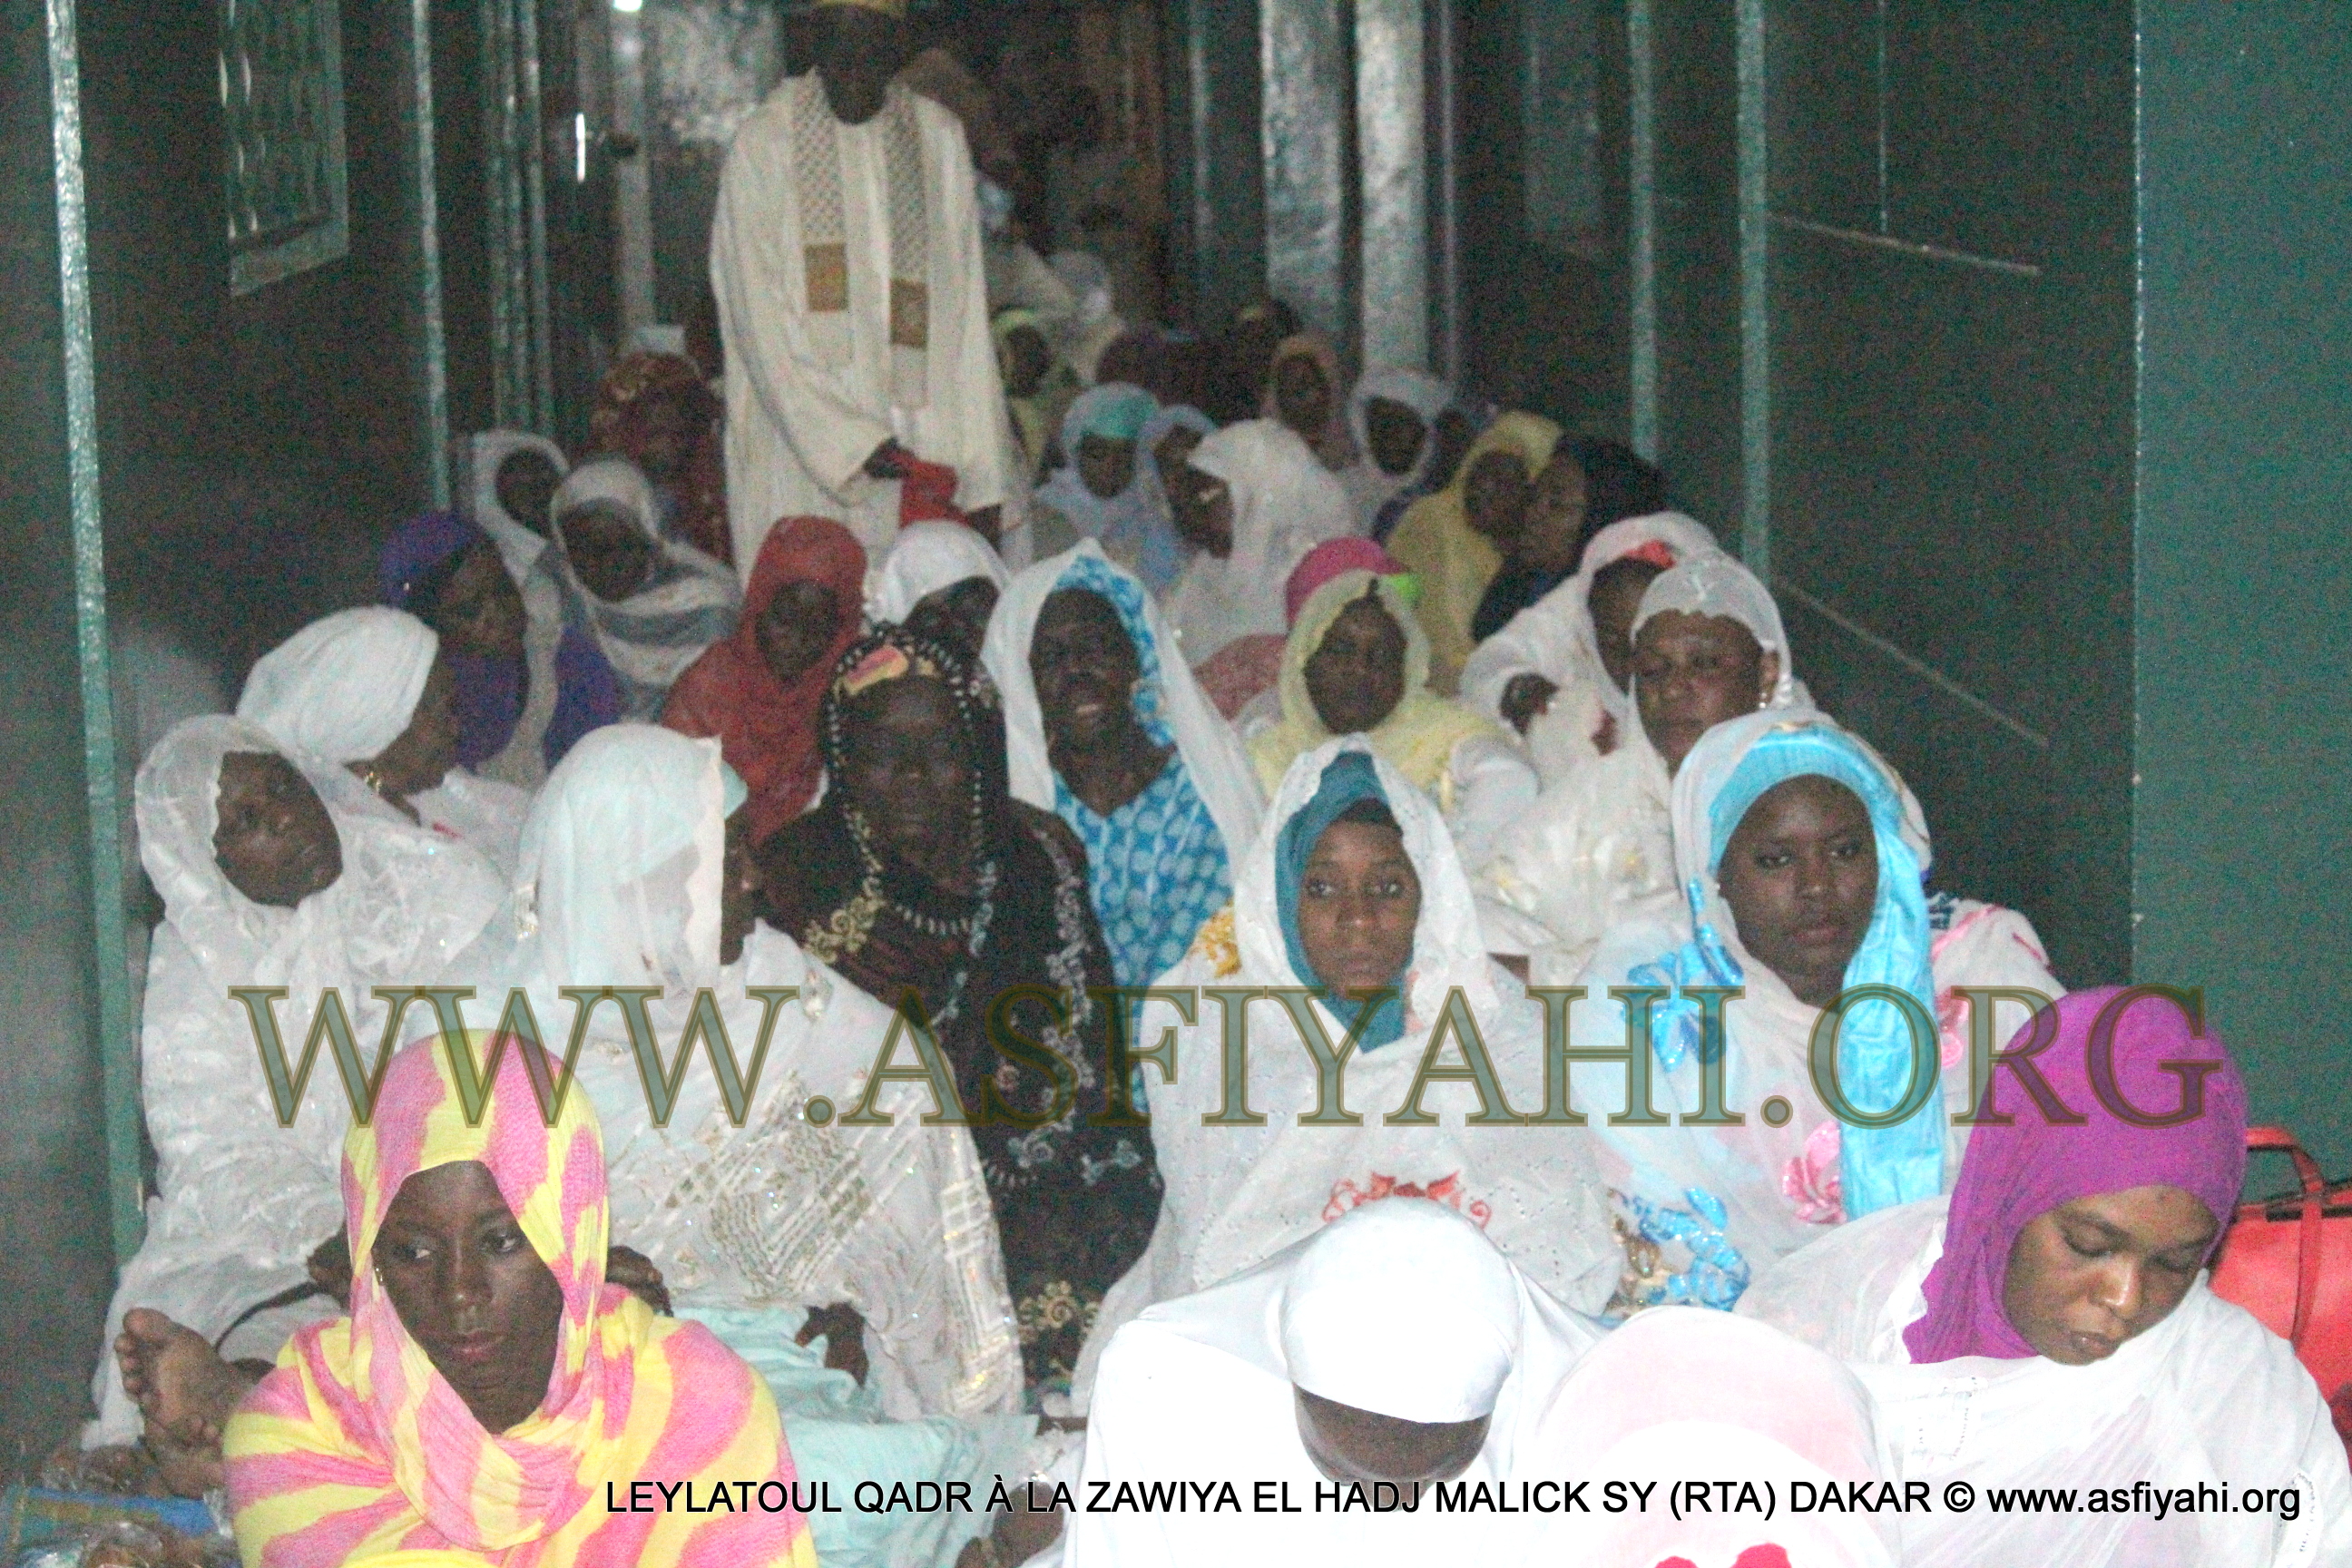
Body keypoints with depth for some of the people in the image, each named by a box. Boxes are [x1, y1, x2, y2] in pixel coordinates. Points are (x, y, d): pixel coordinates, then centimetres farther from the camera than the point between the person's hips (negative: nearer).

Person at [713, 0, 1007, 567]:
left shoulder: (939, 138, 10)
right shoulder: (766, 142, 0)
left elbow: (964, 313, 8)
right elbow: (761, 318, -6)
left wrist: (980, 476, 1)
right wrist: (848, 440, -14)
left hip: (920, 443, 3)